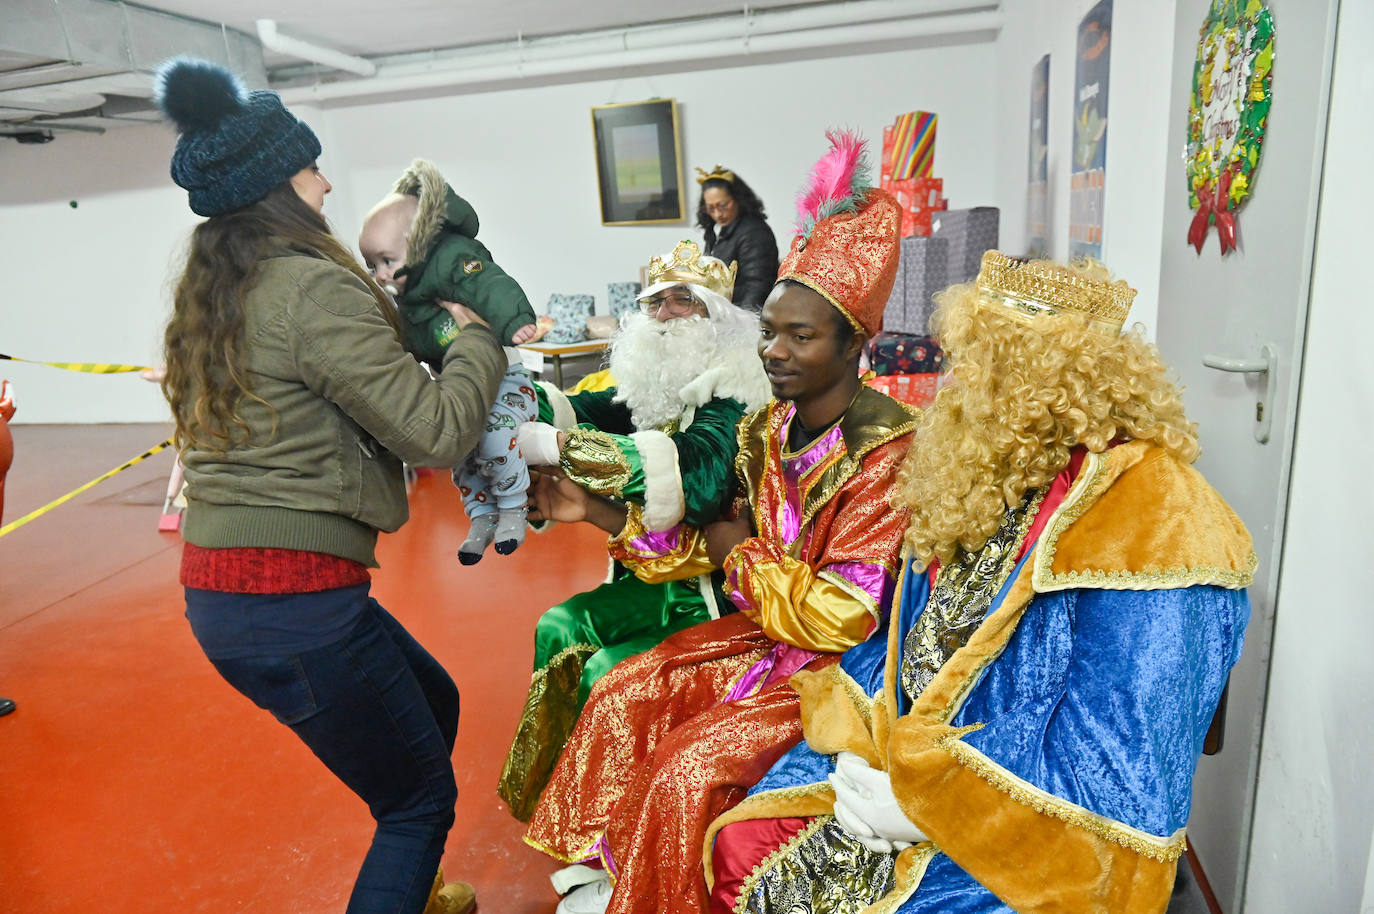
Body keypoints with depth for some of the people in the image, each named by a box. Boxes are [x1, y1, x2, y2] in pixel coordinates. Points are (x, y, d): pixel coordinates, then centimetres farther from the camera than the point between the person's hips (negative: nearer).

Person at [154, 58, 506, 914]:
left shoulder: (214, 293, 12)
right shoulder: (315, 287, -16)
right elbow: (435, 432, -18)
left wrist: (392, 312, 14)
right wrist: (477, 337, -2)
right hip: (295, 596, -10)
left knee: (434, 704, 27)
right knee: (422, 800, 9)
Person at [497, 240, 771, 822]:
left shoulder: (734, 396, -18)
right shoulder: (649, 387, 5)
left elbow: (697, 472, -38)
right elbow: (577, 410, -10)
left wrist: (561, 447, -44)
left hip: (716, 595, -7)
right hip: (656, 579, 7)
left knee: (607, 672, -17)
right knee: (558, 629, -4)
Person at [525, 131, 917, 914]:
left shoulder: (887, 452, -26)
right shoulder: (768, 429, -1)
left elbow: (844, 615, -27)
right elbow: (713, 543, 4)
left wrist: (741, 554, -16)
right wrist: (597, 512, -5)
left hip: (849, 662, -8)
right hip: (767, 633, 8)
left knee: (691, 768, -17)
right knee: (623, 699, 5)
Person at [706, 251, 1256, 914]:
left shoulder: (1151, 531, -23)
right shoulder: (987, 482, 4)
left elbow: (1120, 786, -24)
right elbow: (901, 642, 9)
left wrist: (921, 805, -20)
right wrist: (857, 752, -7)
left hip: (1033, 855, -6)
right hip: (901, 776, 7)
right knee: (740, 845, 0)